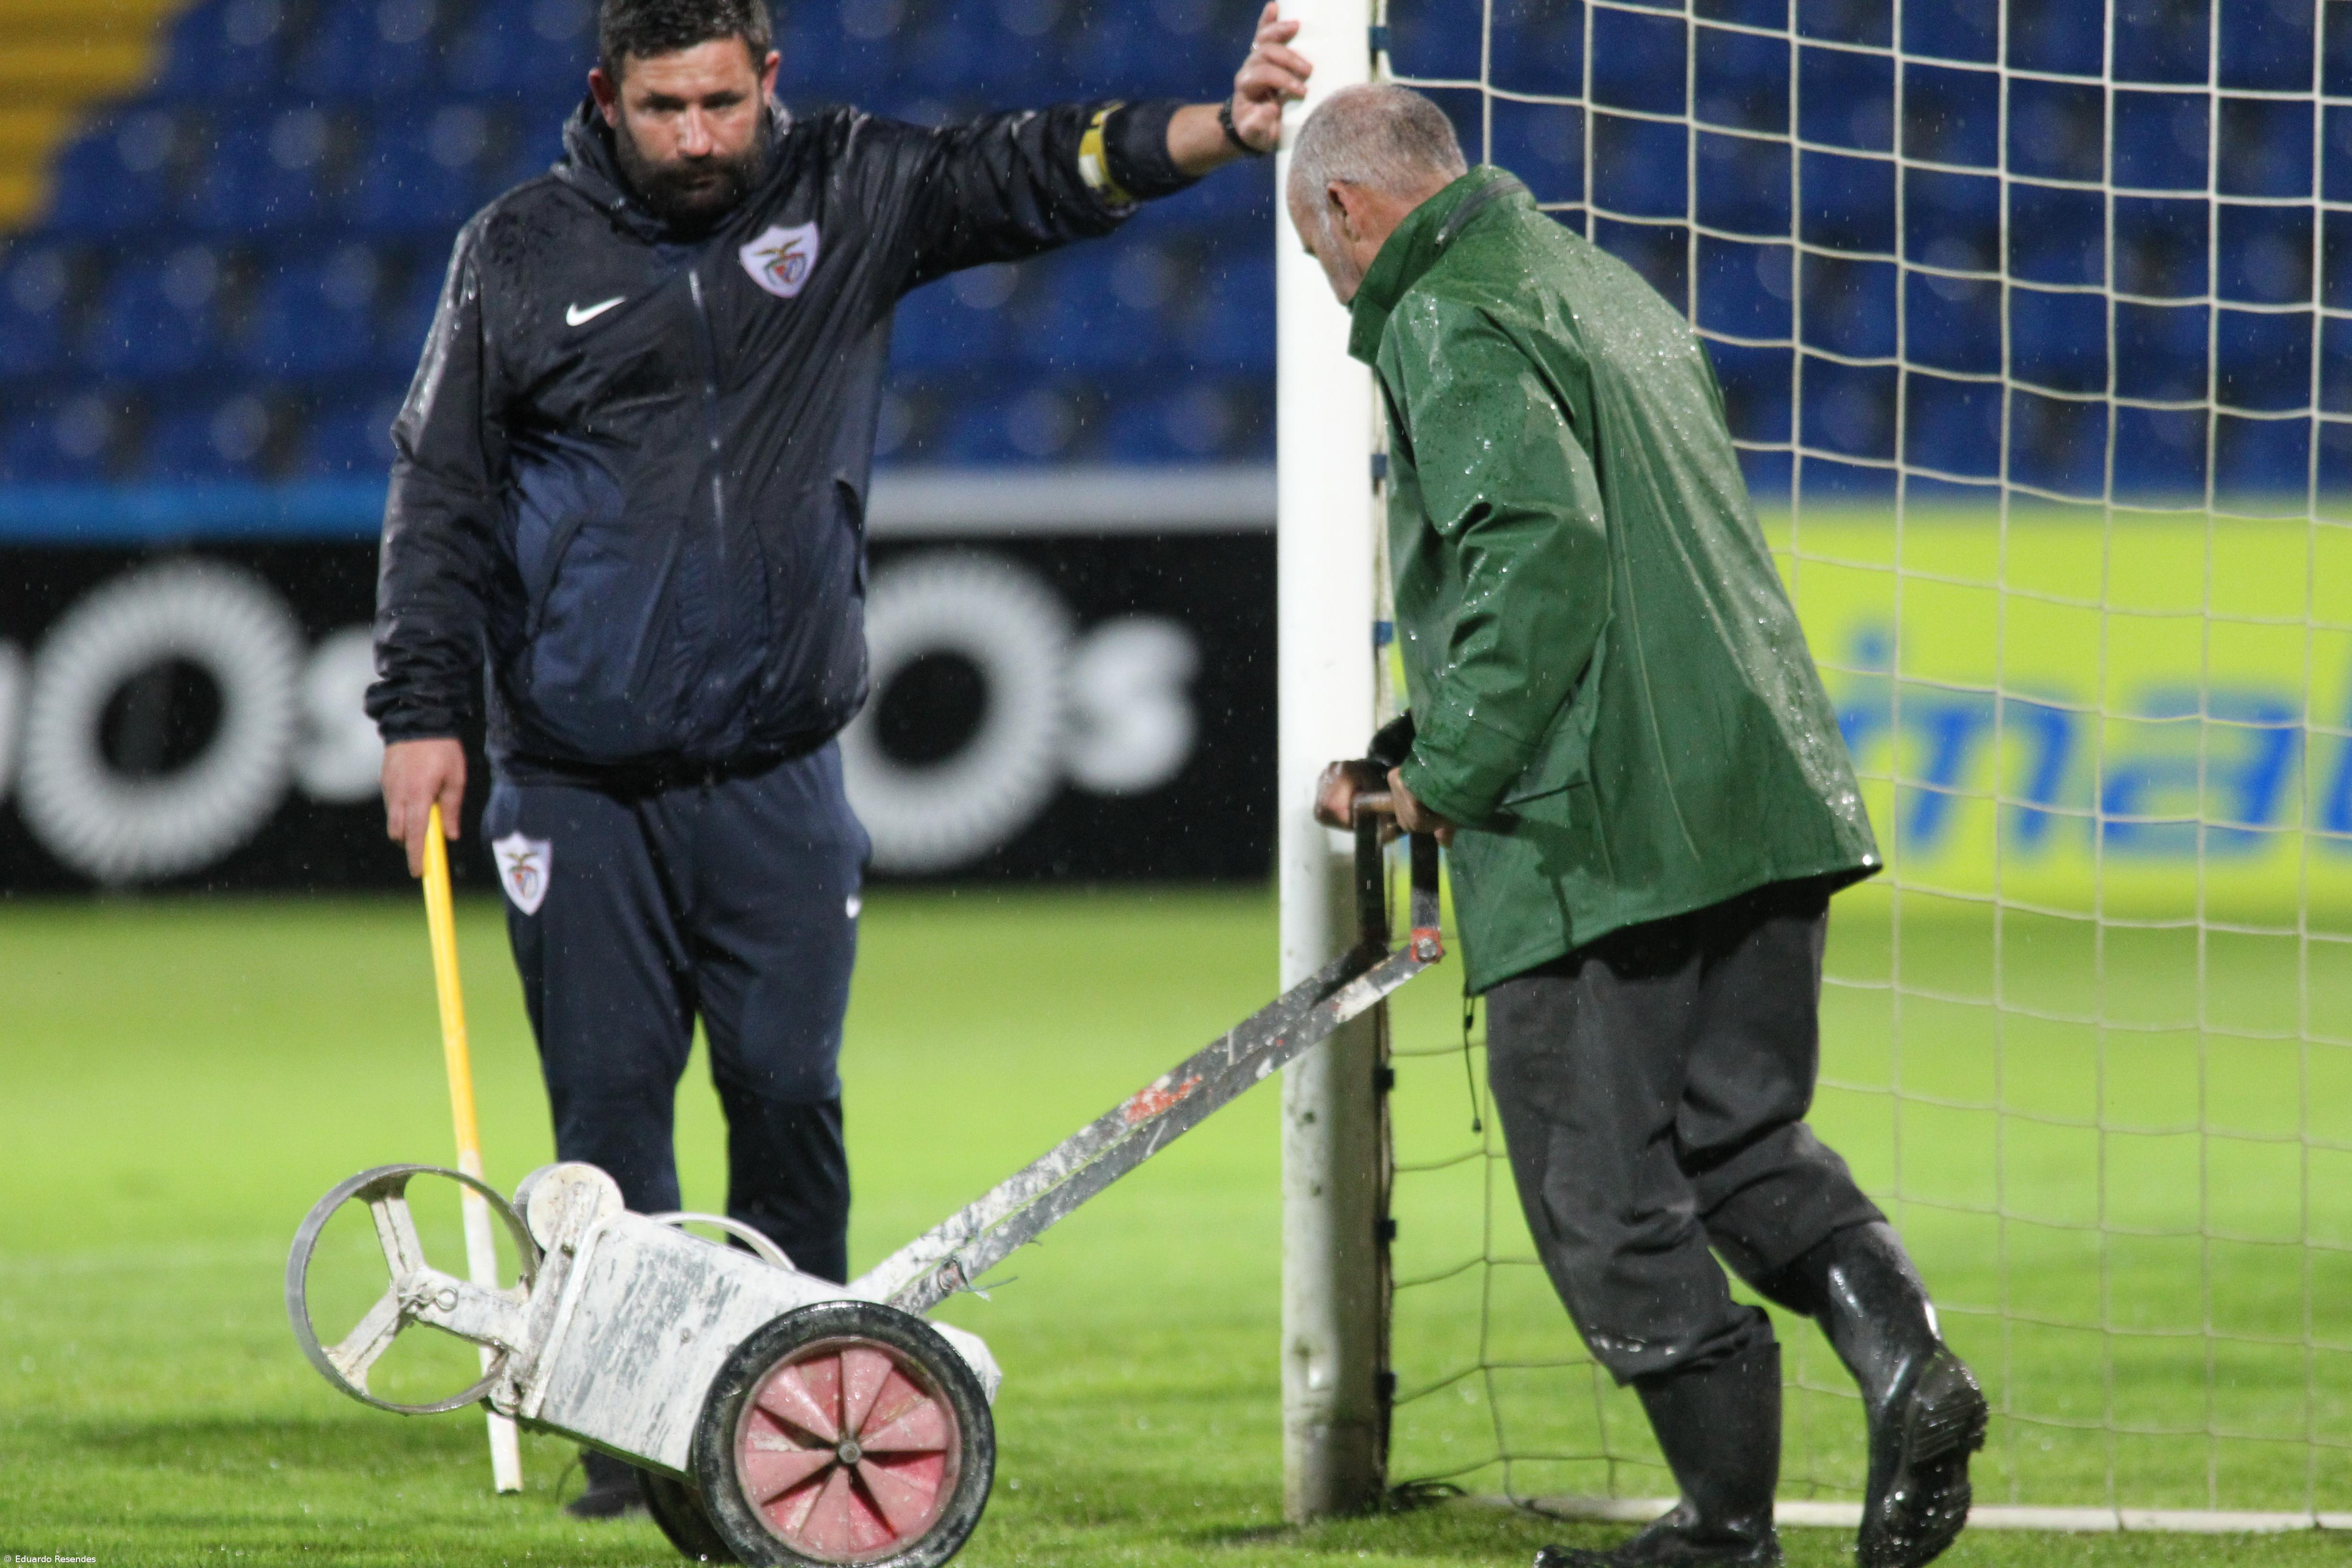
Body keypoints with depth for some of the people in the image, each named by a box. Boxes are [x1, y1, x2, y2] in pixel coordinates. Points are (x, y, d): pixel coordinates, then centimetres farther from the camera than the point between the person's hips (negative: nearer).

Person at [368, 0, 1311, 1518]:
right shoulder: (520, 254, 1)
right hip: (579, 791, -1)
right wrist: (425, 710, -2)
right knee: (610, 1102, 1)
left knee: (789, 1092, -1)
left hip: (778, 780, 1)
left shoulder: (849, 196, 5)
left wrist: (1225, 129, -22)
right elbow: (443, 493, 5)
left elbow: (1032, 173, -6)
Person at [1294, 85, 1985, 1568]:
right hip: (1767, 799, 9)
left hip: (1599, 834, -9)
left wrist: (1450, 774, -14)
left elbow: (1540, 542, -23)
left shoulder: (1449, 324, -7)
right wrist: (1414, 762, 22)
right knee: (1745, 1138, 17)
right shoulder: (1615, 292, 22)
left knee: (1604, 1183, 2)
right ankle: (1904, 1355, -6)